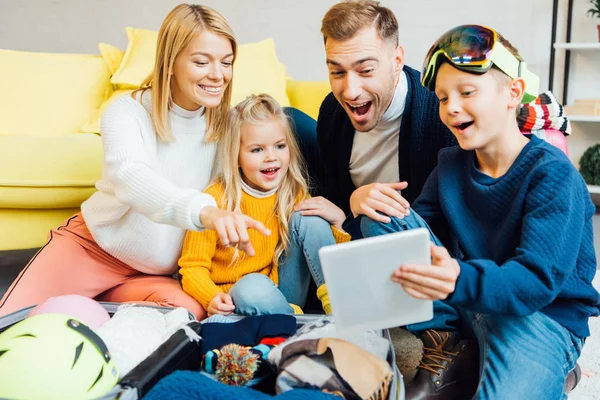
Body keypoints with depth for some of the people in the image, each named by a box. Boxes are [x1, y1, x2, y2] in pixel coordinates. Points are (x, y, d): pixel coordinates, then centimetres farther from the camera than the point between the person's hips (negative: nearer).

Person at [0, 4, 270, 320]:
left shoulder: (226, 127, -5)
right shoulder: (127, 113, -17)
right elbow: (129, 175, -39)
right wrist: (204, 211, -58)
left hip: (152, 274, 4)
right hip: (88, 246, -4)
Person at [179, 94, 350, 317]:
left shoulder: (296, 196, 1)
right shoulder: (217, 200, -13)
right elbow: (193, 266, -10)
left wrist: (338, 219, -13)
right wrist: (213, 298, -30)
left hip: (285, 294, 4)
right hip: (238, 300, -4)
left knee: (308, 219, -14)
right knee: (252, 286, -39)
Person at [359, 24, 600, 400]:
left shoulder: (552, 173, -16)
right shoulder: (451, 164, 4)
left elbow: (538, 281, -25)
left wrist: (460, 282, -45)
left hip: (544, 315, -5)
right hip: (463, 301, 6)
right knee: (383, 219, -11)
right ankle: (448, 347, -7)